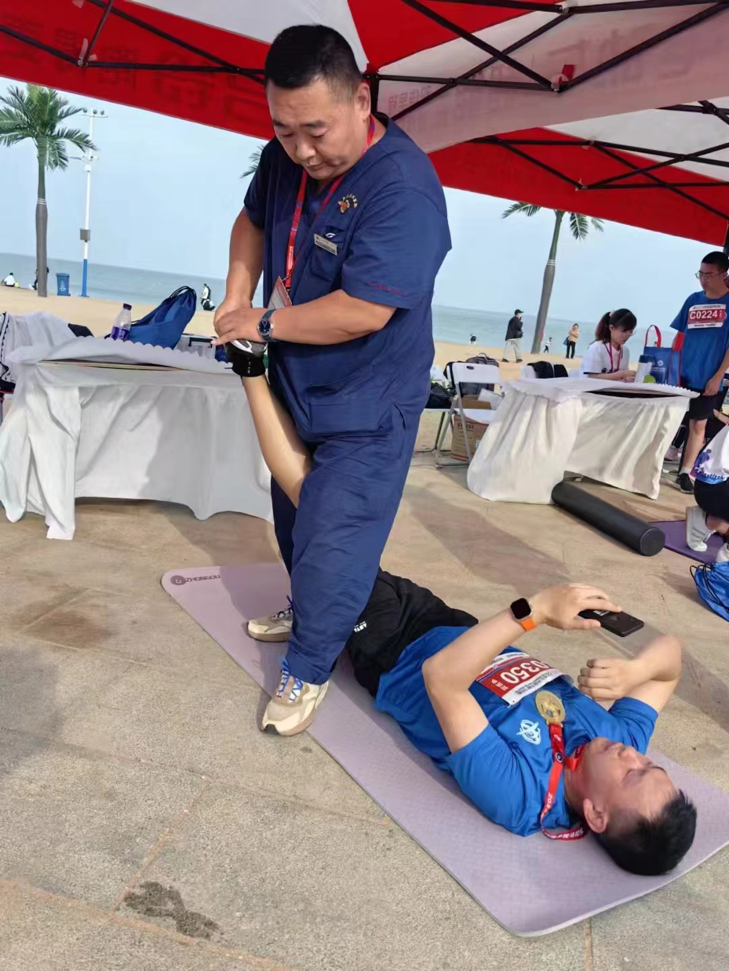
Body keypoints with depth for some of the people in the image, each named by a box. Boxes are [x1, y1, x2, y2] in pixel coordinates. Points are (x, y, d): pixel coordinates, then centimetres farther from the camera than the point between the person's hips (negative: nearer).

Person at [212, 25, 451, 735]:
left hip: (366, 409, -8)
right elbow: (252, 221, 17)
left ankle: (308, 668, 17)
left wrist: (264, 323, -19)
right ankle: (306, 611, 47)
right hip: (296, 386, 8)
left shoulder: (402, 185, -28)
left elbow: (362, 311, -32)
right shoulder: (286, 157, -4)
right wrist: (236, 299, 2)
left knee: (333, 537, -3)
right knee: (293, 516, 23)